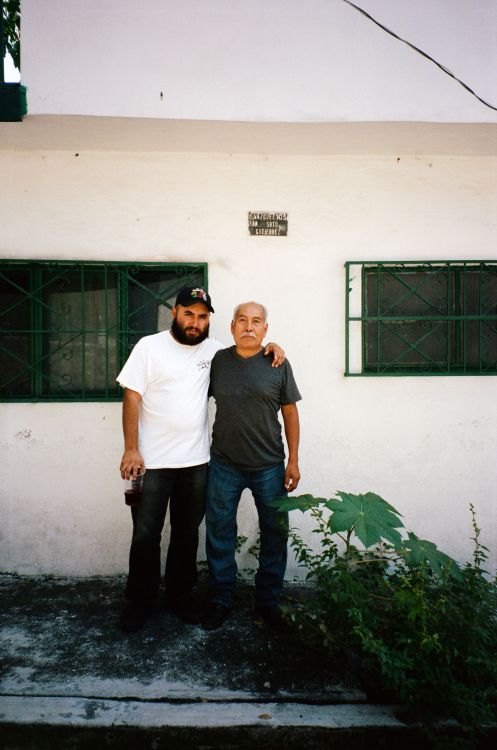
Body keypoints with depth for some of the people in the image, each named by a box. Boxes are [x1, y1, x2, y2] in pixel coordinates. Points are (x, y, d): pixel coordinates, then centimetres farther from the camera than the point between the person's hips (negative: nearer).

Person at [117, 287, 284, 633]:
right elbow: (132, 397, -6)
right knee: (146, 536, 7)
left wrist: (270, 346, 0)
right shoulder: (150, 346, -4)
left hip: (196, 462, 4)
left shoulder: (212, 349, 6)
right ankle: (140, 602, 27)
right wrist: (131, 449, -12)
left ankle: (180, 597, 33)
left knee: (187, 535, 15)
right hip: (152, 462, -3)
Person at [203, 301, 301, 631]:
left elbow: (290, 413, 1)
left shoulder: (278, 364, -3)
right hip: (224, 465, 1)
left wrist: (293, 461, -1)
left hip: (269, 466, 0)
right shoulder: (217, 361, 0)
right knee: (220, 534, 11)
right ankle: (220, 600, 30)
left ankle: (268, 600, 30)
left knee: (275, 534, 10)